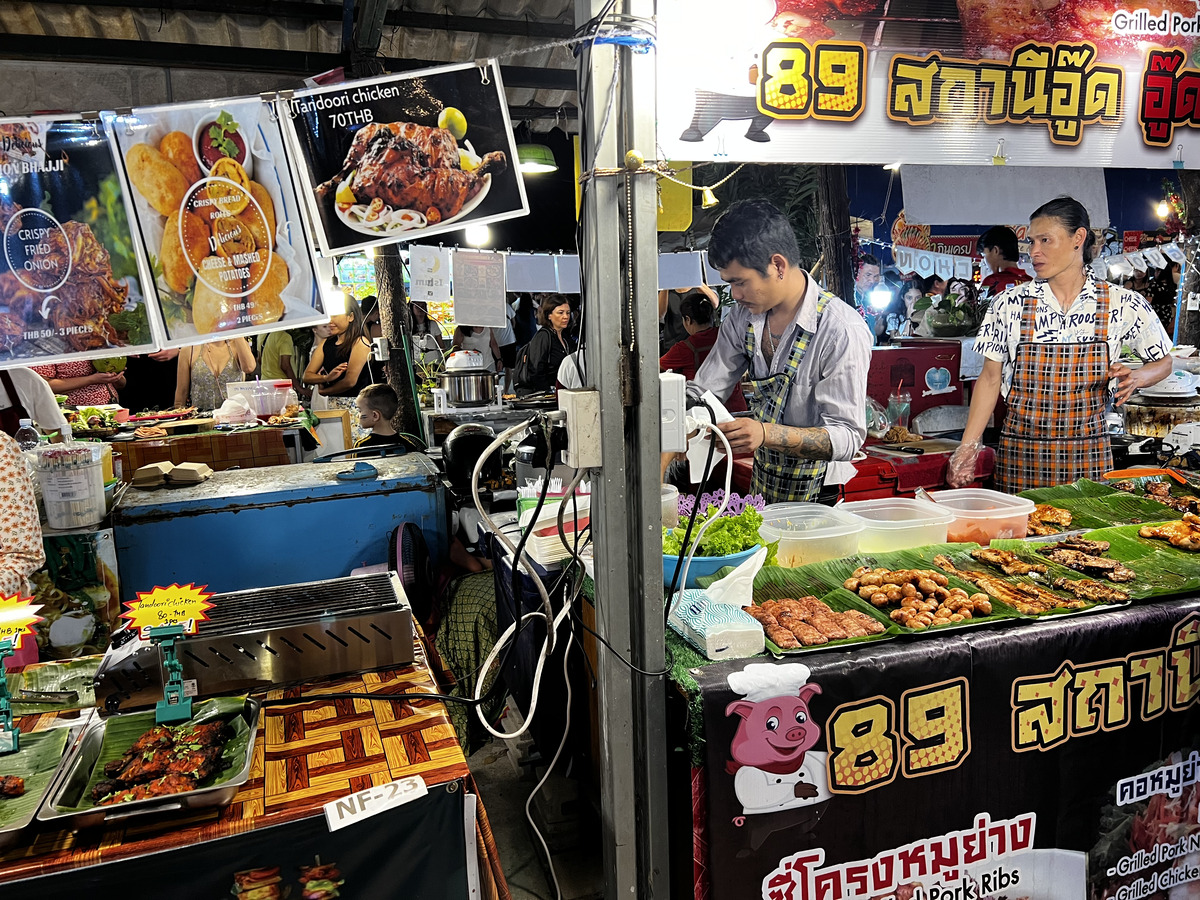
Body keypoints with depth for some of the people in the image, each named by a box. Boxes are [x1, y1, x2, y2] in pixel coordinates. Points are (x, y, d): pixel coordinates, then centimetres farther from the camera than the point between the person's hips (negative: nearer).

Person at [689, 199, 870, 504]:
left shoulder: (842, 331, -20)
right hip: (761, 490, 5)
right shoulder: (744, 316, 0)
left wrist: (767, 433, -36)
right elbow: (700, 395, 2)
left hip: (817, 500, -5)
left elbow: (848, 436, -21)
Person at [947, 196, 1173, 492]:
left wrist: (1134, 377, -10)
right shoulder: (1009, 304, -1)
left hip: (1088, 456, 0)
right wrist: (968, 446, -3)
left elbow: (1163, 362, 13)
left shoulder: (1122, 305, -1)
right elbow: (990, 379, 4)